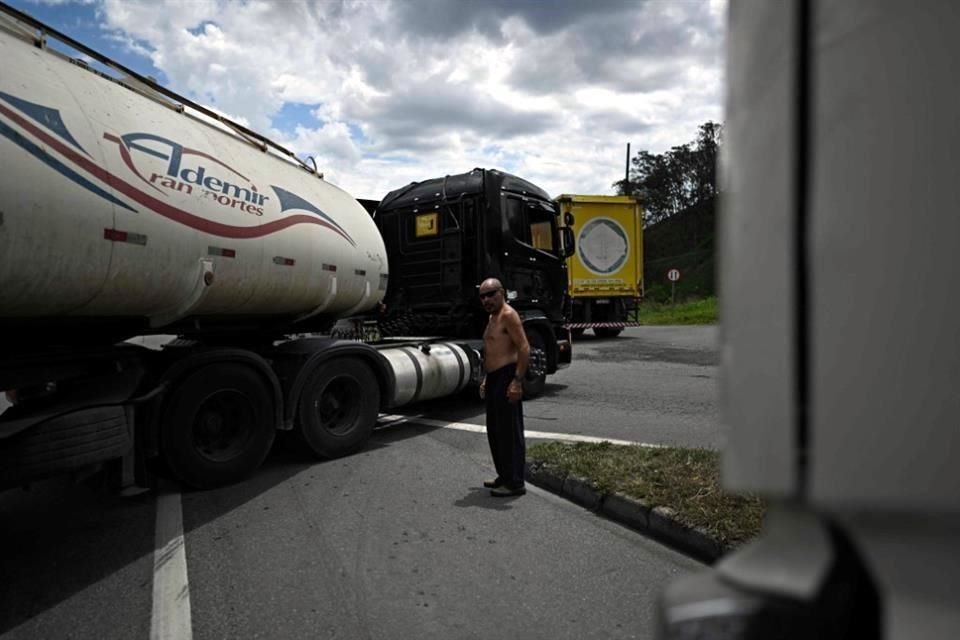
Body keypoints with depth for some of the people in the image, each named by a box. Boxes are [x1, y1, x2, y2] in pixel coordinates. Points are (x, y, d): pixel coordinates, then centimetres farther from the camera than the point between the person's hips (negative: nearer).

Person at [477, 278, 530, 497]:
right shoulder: (493, 317, 19)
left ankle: (515, 483, 1)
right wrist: (487, 379, 25)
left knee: (510, 430, -6)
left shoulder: (508, 315, -11)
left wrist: (517, 380, -26)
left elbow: (524, 348, -20)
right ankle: (504, 476, 26)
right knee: (495, 430, 16)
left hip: (507, 378, -10)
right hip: (494, 379, 11)